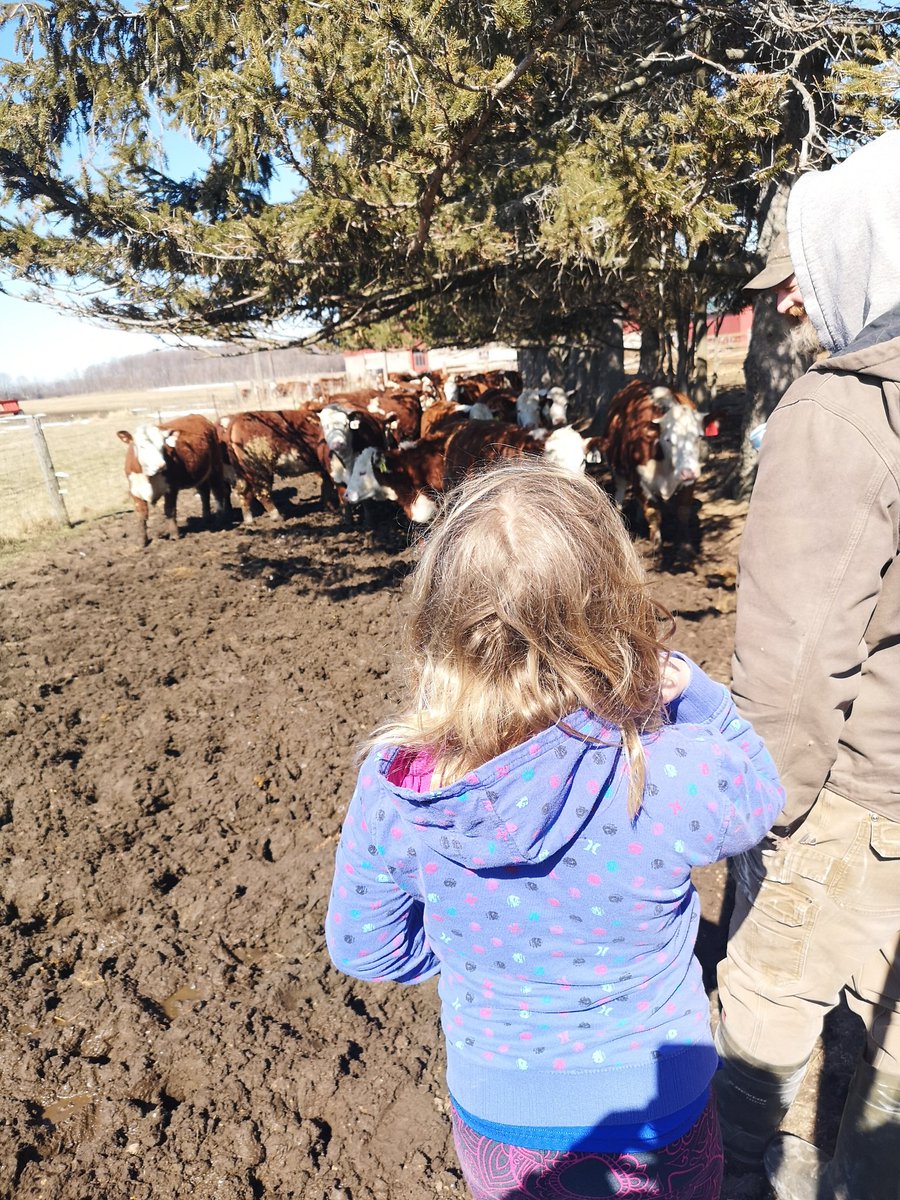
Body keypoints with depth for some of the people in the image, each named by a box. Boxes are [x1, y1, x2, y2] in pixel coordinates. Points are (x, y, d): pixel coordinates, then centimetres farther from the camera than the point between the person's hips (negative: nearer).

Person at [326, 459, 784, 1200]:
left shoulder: (393, 786, -27)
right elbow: (760, 796, -8)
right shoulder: (677, 777, -34)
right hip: (655, 1122, -1)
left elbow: (361, 950, -8)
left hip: (495, 1123, 2)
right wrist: (686, 686, -12)